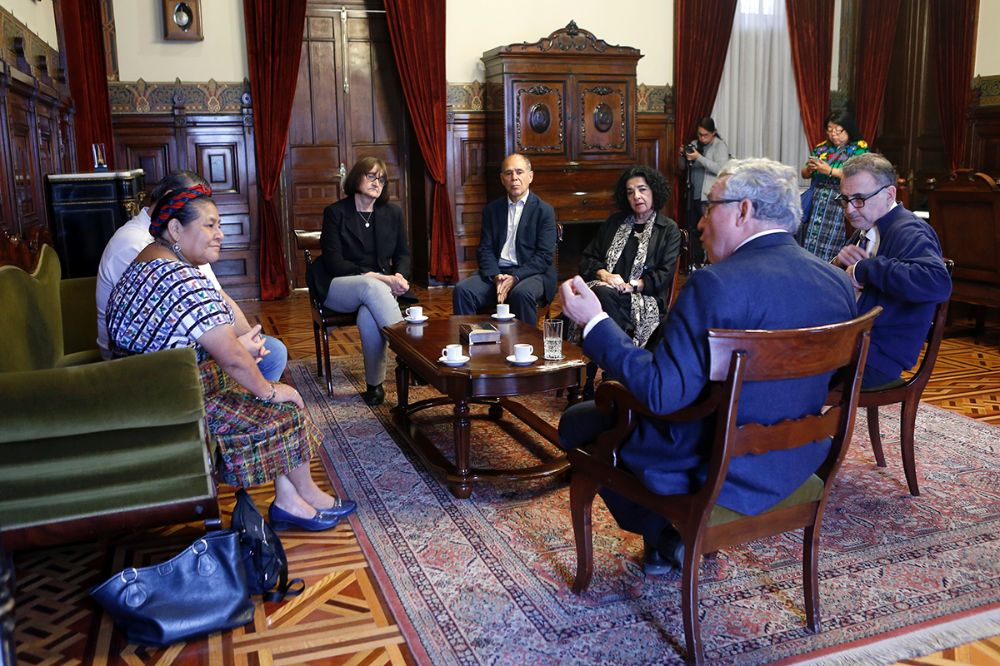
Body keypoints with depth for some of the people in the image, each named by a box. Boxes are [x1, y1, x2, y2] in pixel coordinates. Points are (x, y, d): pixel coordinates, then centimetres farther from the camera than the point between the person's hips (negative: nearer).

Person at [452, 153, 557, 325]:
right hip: (496, 272, 3)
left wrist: (515, 278, -18)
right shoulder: (492, 209, 14)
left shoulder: (544, 211, 2)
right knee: (462, 290, -23)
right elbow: (485, 249, 8)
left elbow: (544, 255, -6)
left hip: (530, 272, -3)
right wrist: (496, 277, -12)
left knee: (522, 293, -37)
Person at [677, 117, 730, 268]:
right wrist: (682, 155, -4)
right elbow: (682, 167, 17)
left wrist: (699, 157, -22)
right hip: (693, 194, 6)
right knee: (693, 230, 10)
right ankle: (694, 263, 19)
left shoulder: (720, 146, -4)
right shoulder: (694, 144, 13)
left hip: (709, 197, -6)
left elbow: (720, 169, -18)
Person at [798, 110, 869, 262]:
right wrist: (810, 169, -5)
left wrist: (830, 171, -17)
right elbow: (804, 174, 17)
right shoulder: (821, 148, 14)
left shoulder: (859, 149, 0)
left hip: (840, 203, -5)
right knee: (809, 243, 0)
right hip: (815, 202, 5)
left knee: (829, 248, -12)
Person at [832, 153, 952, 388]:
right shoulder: (866, 230, 14)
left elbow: (939, 283, -34)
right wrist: (840, 262, -4)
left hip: (878, 357, -8)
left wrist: (866, 269, -29)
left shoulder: (908, 232, -14)